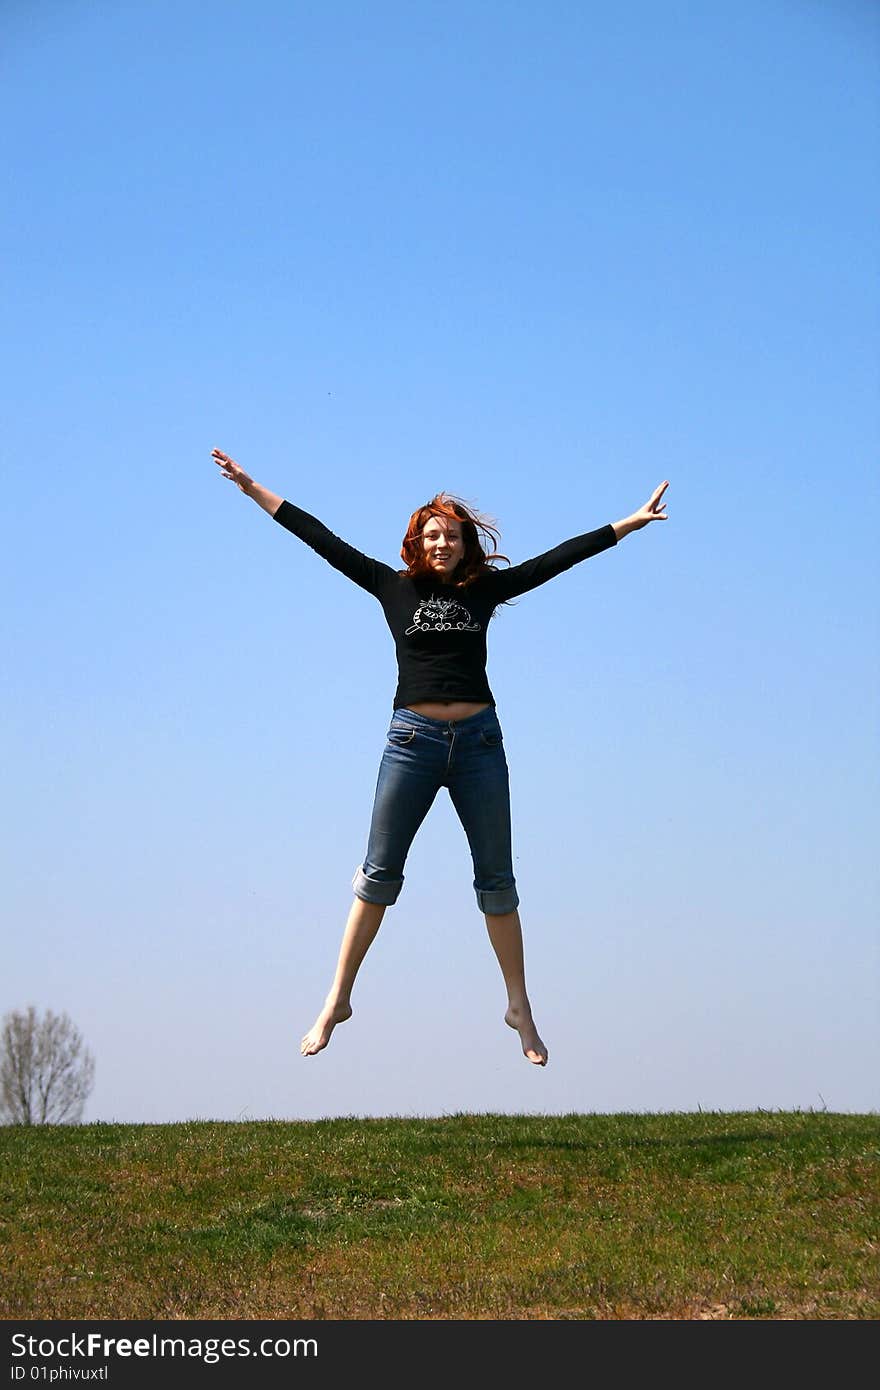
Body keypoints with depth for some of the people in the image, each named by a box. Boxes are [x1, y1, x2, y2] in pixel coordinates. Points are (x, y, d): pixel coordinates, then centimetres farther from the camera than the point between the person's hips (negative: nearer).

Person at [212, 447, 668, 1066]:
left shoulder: (484, 590, 9)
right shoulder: (395, 588, 7)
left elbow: (560, 557, 11)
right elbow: (324, 540, 7)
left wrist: (631, 523, 12)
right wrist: (255, 490, 7)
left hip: (479, 740, 1)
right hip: (414, 738, -1)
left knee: (496, 877, 6)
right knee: (380, 871, -2)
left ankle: (519, 1006, 13)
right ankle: (338, 1000, 3)